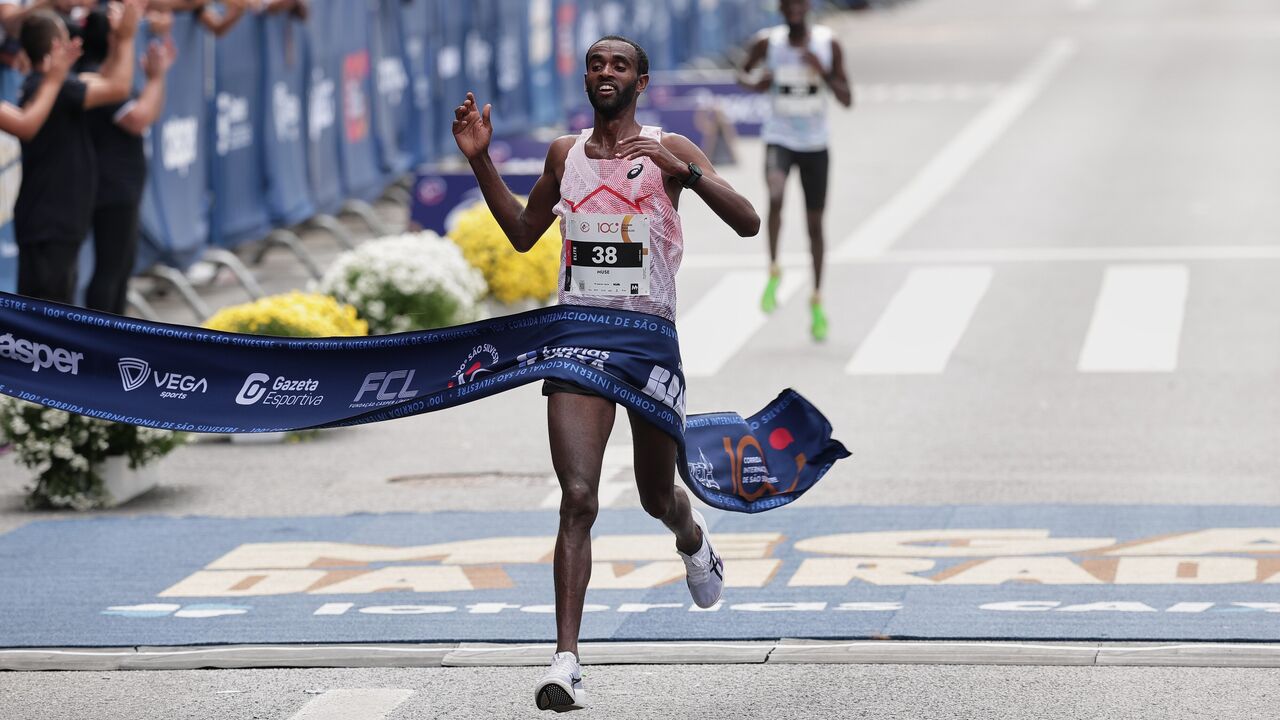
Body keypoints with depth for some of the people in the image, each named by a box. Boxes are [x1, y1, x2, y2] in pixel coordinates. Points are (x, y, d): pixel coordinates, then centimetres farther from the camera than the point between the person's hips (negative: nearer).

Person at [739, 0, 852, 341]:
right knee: (775, 194, -32)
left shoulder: (828, 44, -6)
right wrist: (755, 83, -12)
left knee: (815, 222, 9)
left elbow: (847, 100, -5)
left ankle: (817, 300, 26)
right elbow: (743, 73, 12)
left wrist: (823, 72, -21)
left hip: (815, 144, 1)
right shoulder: (767, 42, -7)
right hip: (779, 138, -1)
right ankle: (774, 271, -15)